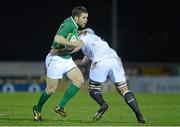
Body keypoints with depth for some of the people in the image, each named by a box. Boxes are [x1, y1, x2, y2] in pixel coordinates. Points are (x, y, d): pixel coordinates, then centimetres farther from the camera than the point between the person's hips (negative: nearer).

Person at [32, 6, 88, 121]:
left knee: (79, 80, -9)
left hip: (67, 59, 9)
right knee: (51, 89, -1)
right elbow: (57, 39, -33)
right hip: (56, 59, -9)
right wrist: (73, 43, -26)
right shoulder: (68, 24, -19)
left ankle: (60, 107, -2)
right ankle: (38, 109, 25)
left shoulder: (75, 27, 10)